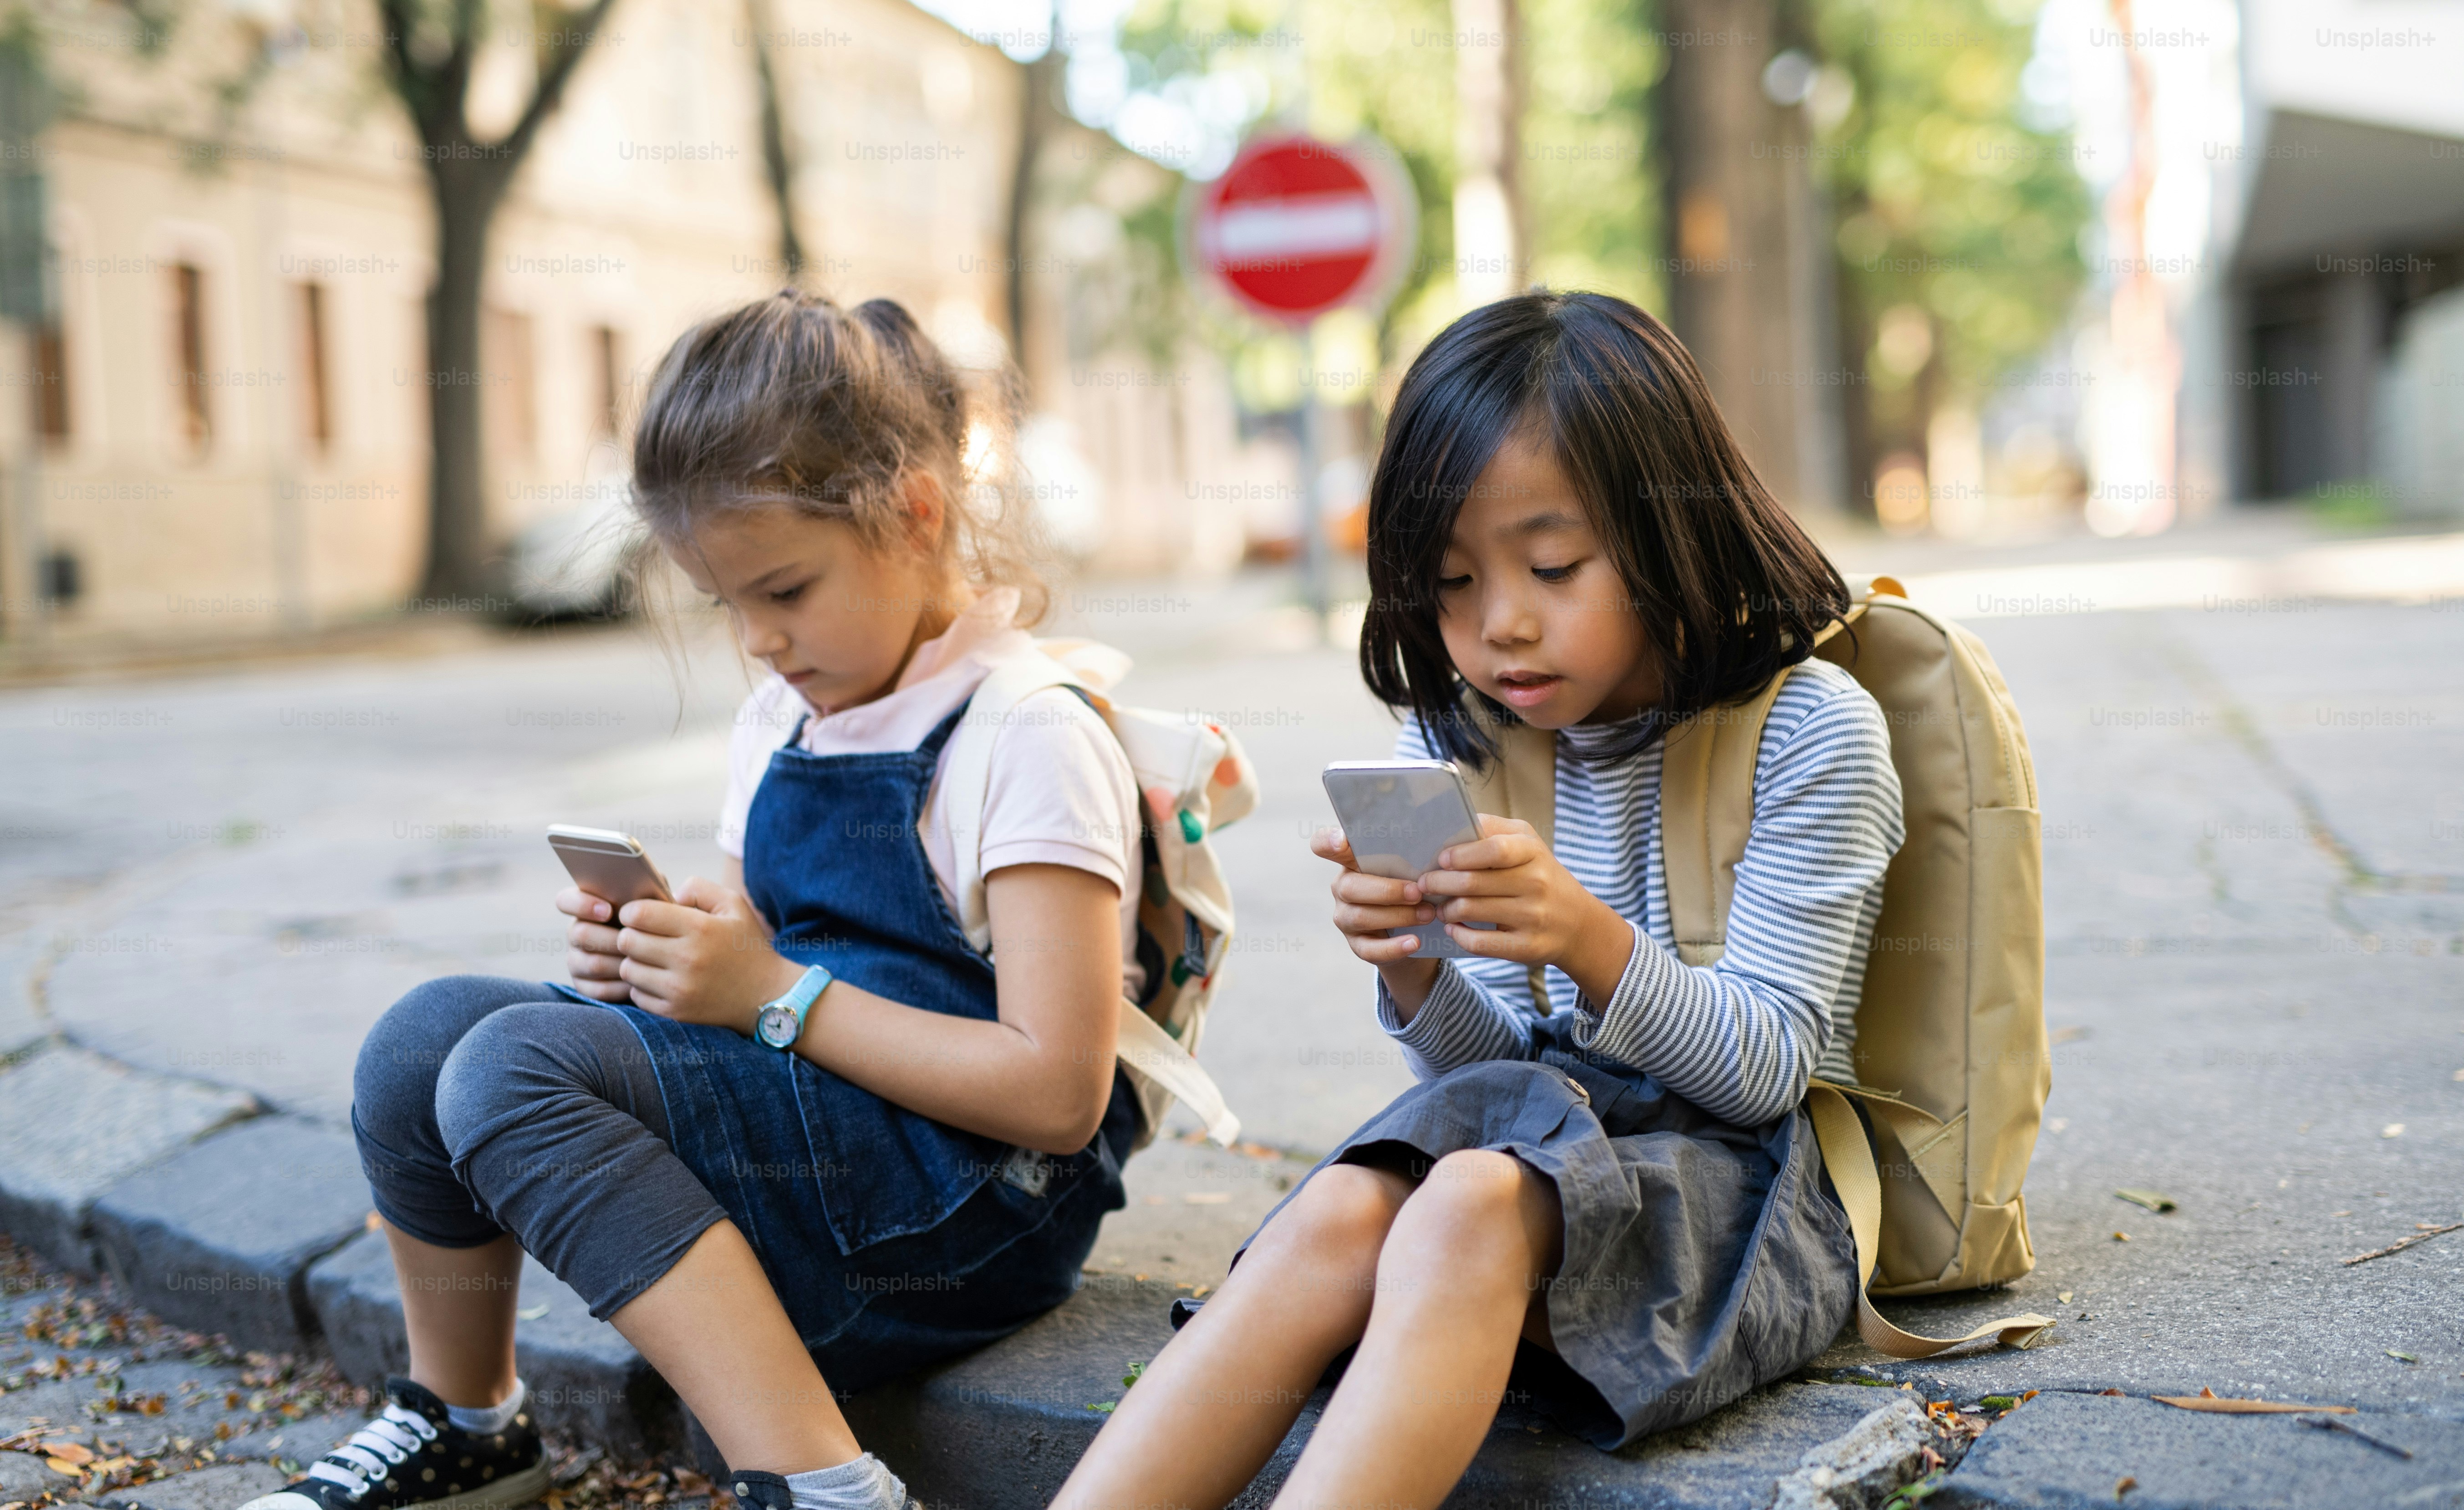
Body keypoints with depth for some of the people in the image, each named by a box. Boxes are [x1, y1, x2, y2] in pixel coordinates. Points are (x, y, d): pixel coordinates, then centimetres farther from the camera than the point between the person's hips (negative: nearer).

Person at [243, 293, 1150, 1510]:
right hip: (791, 1121, 8)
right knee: (429, 1031, -4)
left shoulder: (1033, 737, -13)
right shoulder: (779, 726, 13)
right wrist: (660, 956, -2)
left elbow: (1058, 1092, -20)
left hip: (973, 1199, -8)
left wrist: (777, 994, -20)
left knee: (518, 1068, -25)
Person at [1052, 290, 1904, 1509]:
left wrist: (1592, 941, -29)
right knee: (1335, 1218, -28)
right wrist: (1415, 977, -16)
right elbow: (1491, 1065, 8)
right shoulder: (1461, 743, 7)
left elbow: (1769, 1067, -10)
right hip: (1546, 1122, 5)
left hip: (1738, 1171, -4)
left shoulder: (1809, 730, -7)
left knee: (1469, 1205, -35)